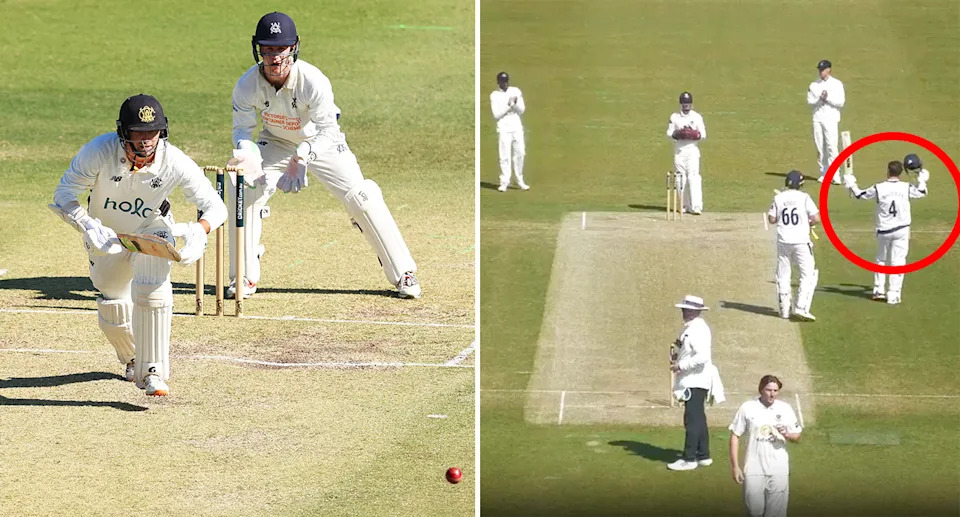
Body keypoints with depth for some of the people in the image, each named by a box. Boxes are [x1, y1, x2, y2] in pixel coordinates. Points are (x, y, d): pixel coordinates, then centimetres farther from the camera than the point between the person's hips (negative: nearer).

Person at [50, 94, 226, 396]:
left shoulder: (174, 162, -30)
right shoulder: (100, 152, -32)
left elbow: (214, 206, -26)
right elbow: (63, 195, -27)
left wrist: (199, 230, -49)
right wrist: (89, 228, -44)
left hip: (152, 231, -1)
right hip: (107, 234, 1)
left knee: (152, 290, -28)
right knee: (113, 314, 8)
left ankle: (154, 371, -17)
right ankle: (133, 358, 43)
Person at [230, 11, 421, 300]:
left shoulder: (313, 81, -34)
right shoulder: (247, 85, -25)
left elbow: (327, 131, -32)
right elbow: (242, 129, -16)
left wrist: (302, 157, -48)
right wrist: (248, 154, -39)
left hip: (321, 142, -2)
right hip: (275, 144, 2)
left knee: (362, 197, -13)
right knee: (242, 192, -17)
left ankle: (403, 275, -1)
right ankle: (244, 278, -2)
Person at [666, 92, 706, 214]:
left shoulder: (697, 117, 4)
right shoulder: (674, 117, 10)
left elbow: (703, 135, 2)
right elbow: (669, 133, 8)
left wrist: (694, 134, -19)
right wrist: (677, 134, -14)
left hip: (692, 150, -2)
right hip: (679, 152, 2)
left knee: (693, 176, -13)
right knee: (680, 178, 0)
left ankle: (696, 206, -20)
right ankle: (684, 206, 8)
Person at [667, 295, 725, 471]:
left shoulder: (698, 330, -19)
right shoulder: (690, 328, 13)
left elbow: (702, 356, -28)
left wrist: (680, 366, -22)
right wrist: (677, 354, 7)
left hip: (695, 382, -11)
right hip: (693, 381, 11)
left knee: (693, 420, -8)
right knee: (697, 419, 16)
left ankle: (689, 459, -6)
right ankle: (703, 456, 24)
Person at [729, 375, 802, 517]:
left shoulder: (785, 409, 3)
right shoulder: (747, 408, -2)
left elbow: (797, 436, 11)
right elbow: (735, 436, 2)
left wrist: (787, 434, -13)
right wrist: (735, 466, -2)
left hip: (778, 471, 1)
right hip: (754, 470, -1)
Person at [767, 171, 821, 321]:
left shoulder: (778, 198, 2)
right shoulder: (804, 197, -6)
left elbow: (772, 219, 4)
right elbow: (816, 218, -10)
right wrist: (808, 223, 10)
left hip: (783, 241, 3)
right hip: (801, 241, -3)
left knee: (783, 275, 14)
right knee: (809, 274, 3)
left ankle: (784, 309, 14)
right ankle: (801, 307, -10)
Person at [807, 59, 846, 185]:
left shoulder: (837, 84, 2)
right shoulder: (814, 85, 12)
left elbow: (841, 102, -4)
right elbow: (809, 102, 4)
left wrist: (828, 98, -15)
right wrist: (820, 99, -13)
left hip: (831, 119, -4)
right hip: (817, 118, 4)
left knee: (832, 146, -13)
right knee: (820, 147, 3)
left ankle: (835, 176, -16)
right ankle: (823, 173, 10)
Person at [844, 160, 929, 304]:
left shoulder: (879, 188, -10)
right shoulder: (906, 188, -7)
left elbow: (860, 195, 4)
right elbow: (921, 192, 14)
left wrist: (851, 185, 24)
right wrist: (921, 177, 31)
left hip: (884, 230, 0)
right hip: (901, 230, 0)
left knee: (881, 260, 19)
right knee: (898, 262, 3)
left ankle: (879, 291, 24)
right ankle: (893, 294, -1)